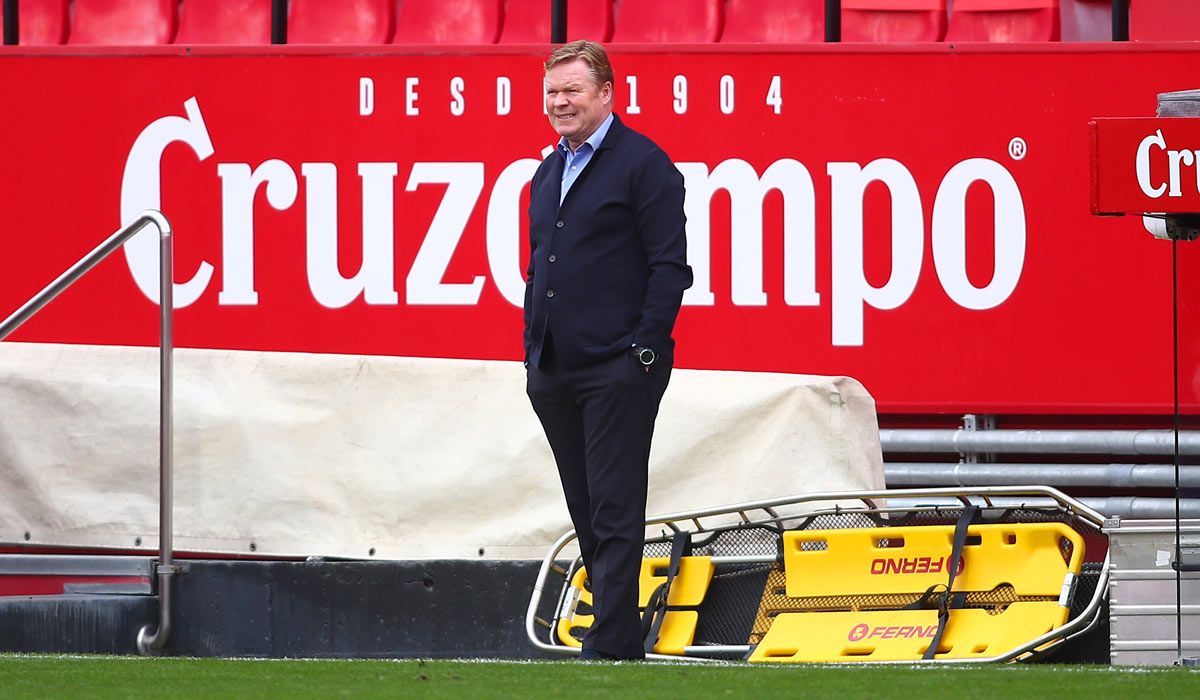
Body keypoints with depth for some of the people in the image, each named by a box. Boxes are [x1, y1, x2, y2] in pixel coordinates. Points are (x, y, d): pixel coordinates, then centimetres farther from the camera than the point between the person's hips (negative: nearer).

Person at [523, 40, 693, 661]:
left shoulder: (644, 164, -6)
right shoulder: (548, 173, 18)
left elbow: (669, 265, -10)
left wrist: (645, 350, -15)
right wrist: (533, 348, 15)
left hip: (617, 370, -8)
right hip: (554, 372, 8)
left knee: (614, 512, -8)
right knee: (587, 512, 11)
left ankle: (610, 644, -9)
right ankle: (619, 629, 17)